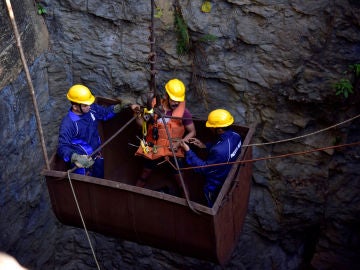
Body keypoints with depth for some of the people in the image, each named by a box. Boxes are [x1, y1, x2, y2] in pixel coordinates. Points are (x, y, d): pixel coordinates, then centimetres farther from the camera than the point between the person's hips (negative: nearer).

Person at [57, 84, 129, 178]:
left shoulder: (91, 109, -12)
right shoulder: (68, 124, -32)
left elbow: (105, 112, 9)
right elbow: (63, 147, -37)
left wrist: (120, 107, -8)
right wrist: (76, 158, -55)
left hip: (96, 155, 7)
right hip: (83, 162, -7)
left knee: (99, 180, 29)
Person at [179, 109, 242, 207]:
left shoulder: (219, 151, -44)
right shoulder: (235, 136, -18)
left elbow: (204, 168, -27)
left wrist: (188, 151, -23)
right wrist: (204, 145, -1)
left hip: (215, 188, -7)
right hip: (230, 180, 8)